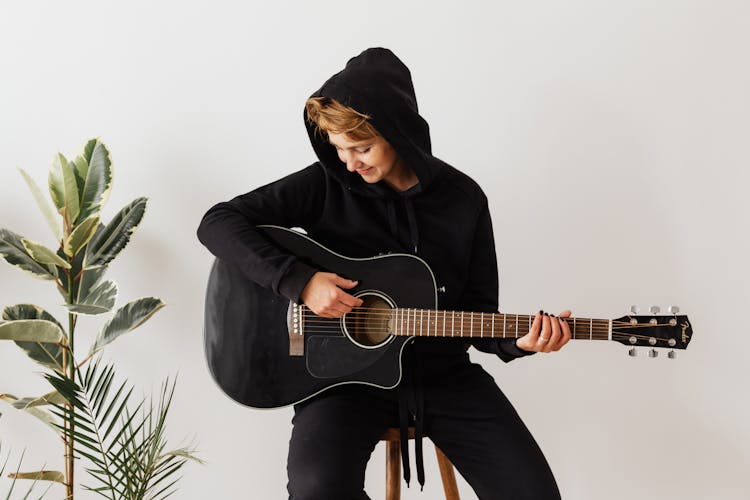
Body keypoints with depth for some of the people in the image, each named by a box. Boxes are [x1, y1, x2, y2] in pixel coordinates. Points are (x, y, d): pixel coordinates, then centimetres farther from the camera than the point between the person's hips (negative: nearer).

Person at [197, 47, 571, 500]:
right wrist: (298, 279, -20)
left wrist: (516, 342, -16)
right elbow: (217, 223, -8)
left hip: (442, 373, 2)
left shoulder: (463, 199, 1)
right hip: (344, 370, -2)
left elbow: (477, 312, 6)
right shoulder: (327, 184, -5)